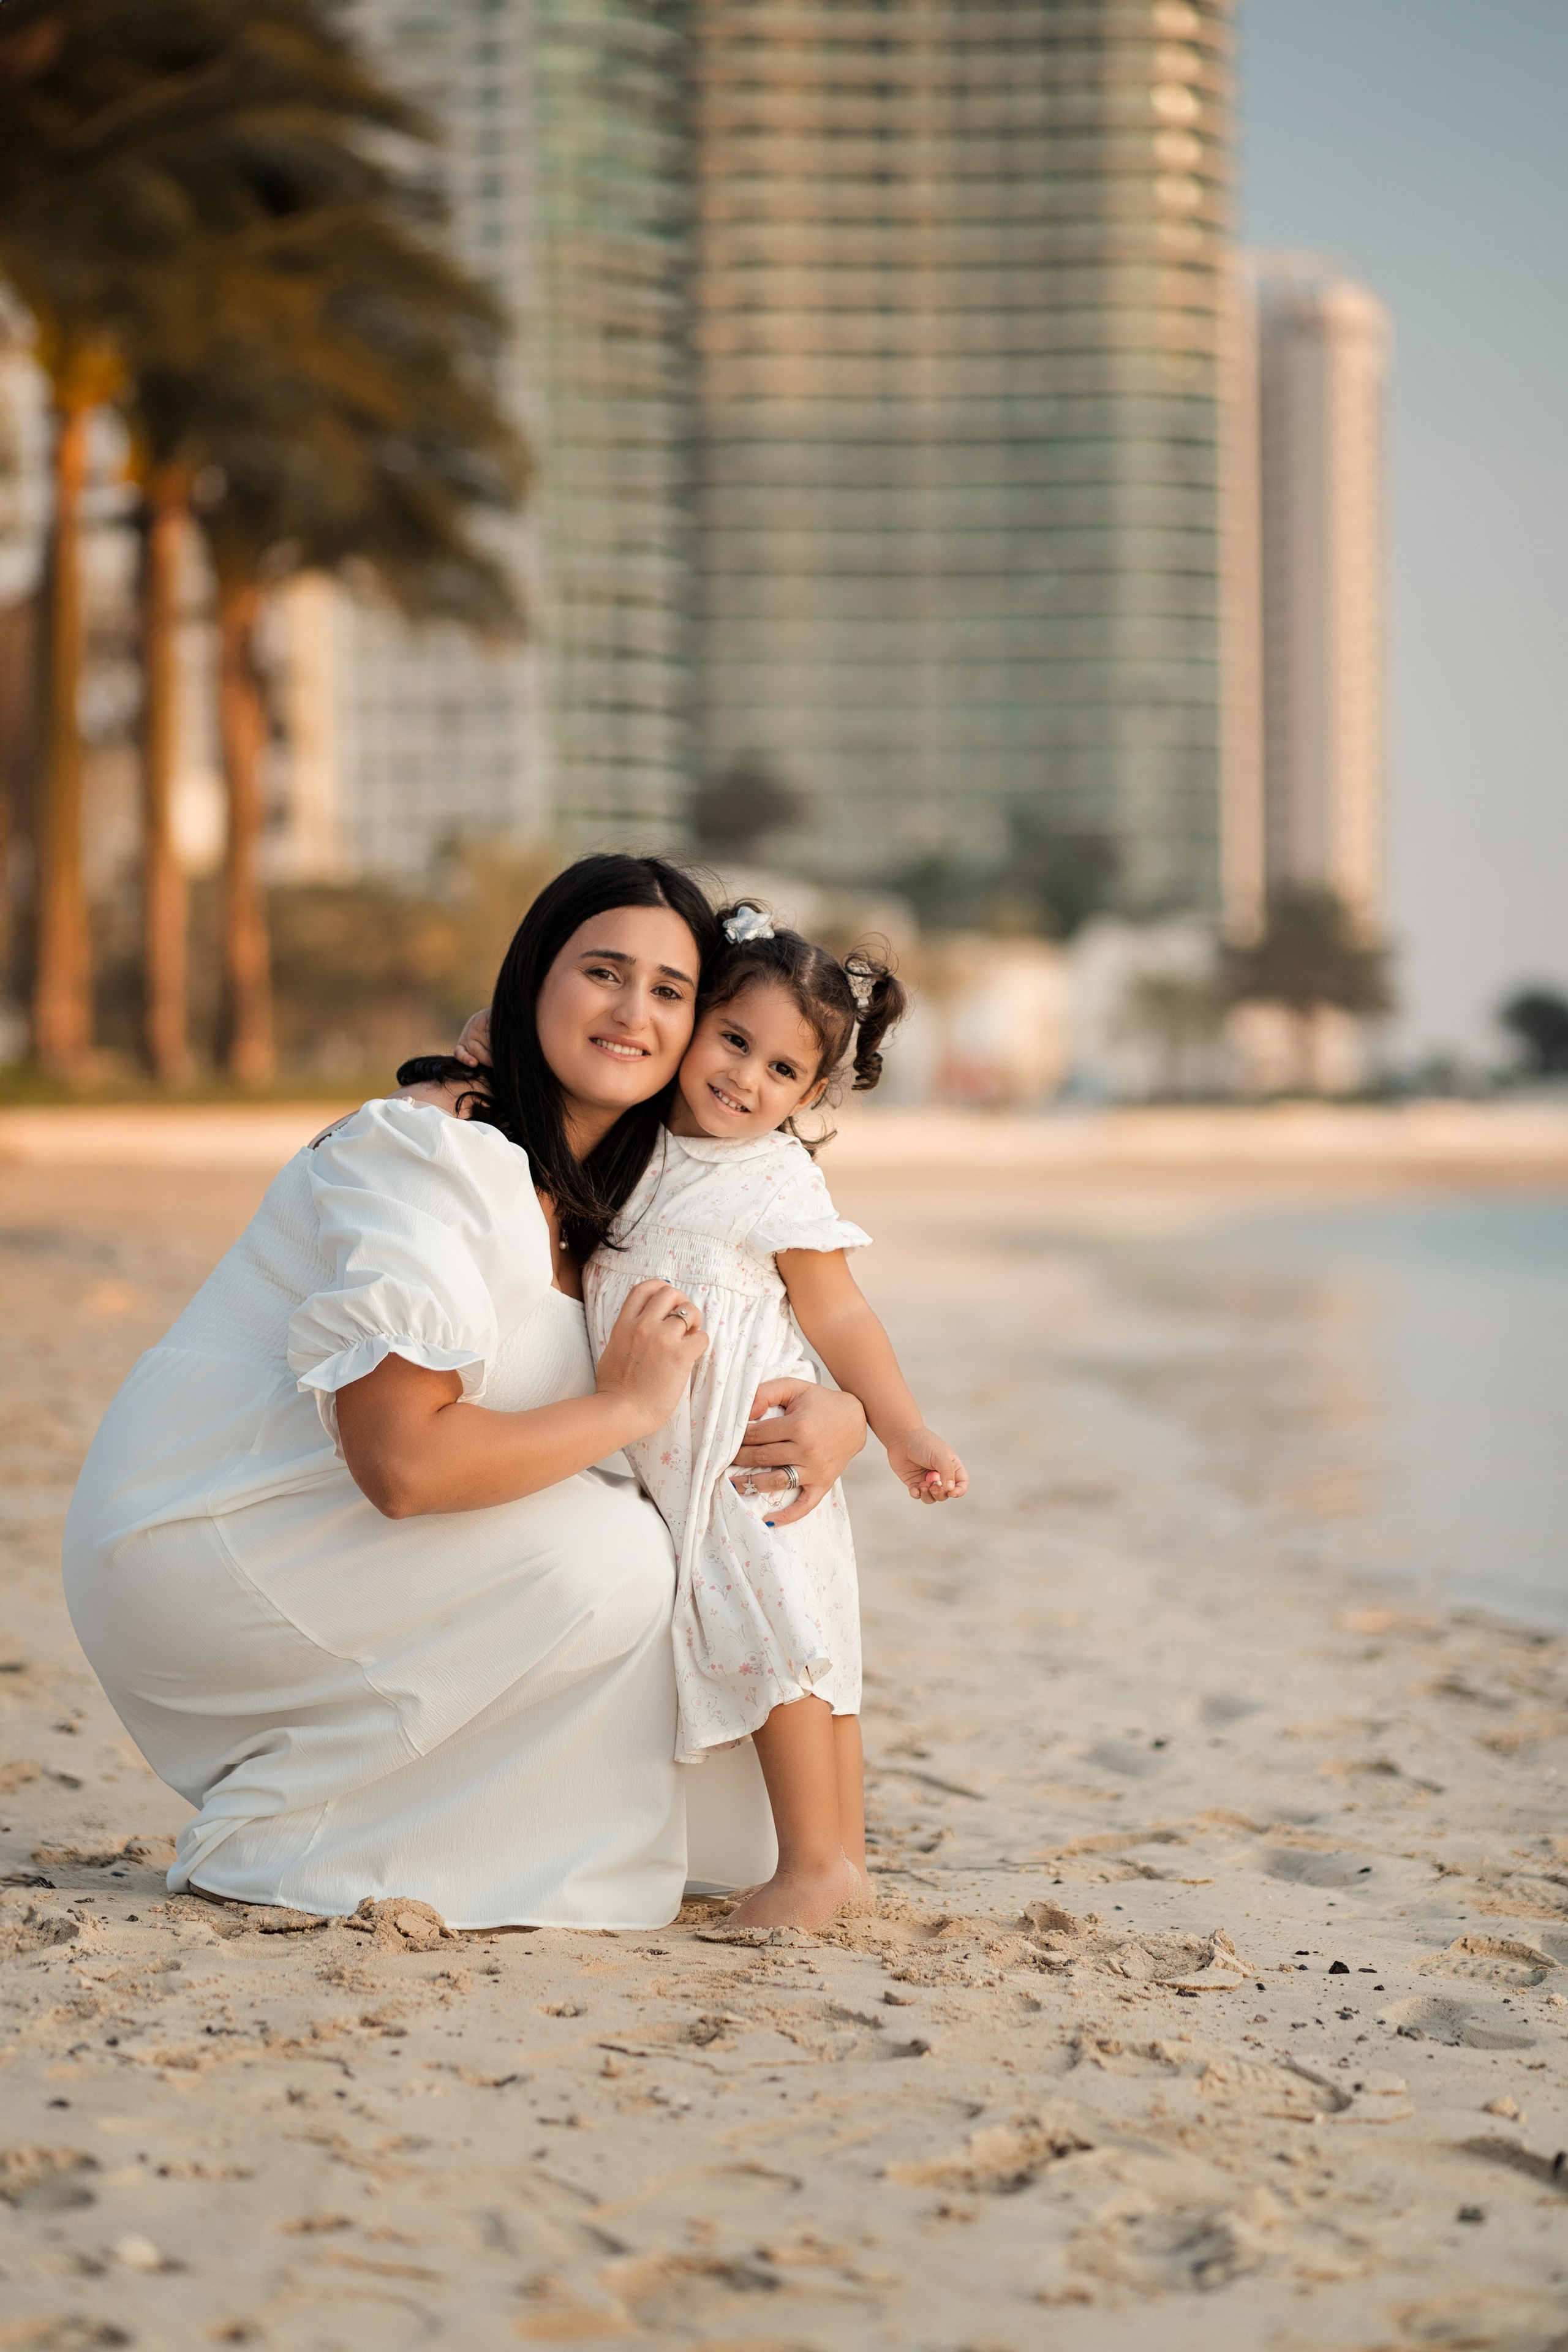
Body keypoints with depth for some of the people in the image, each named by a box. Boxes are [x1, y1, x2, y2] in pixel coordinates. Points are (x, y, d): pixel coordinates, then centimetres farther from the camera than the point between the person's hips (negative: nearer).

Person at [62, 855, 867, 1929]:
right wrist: (628, 1406, -17)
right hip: (191, 1548, -9)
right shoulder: (437, 1151, -20)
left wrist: (836, 1415, -10)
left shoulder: (603, 1194, 9)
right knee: (608, 1567, -19)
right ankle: (264, 1843, -6)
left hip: (309, 1534, 9)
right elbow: (402, 1461, -29)